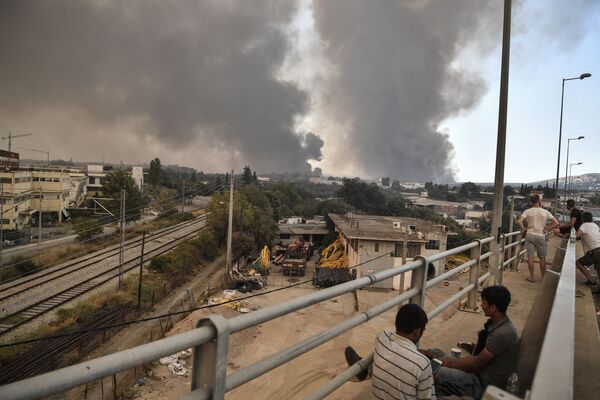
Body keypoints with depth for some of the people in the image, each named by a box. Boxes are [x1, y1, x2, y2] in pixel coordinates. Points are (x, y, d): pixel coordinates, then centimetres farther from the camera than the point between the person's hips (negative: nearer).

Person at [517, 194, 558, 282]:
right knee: (542, 257, 11)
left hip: (530, 235, 0)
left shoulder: (527, 211, -3)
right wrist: (547, 230, 4)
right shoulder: (545, 212, -1)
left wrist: (524, 230, -1)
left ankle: (532, 277, 8)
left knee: (530, 256, 4)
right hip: (541, 236, 0)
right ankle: (543, 277, 18)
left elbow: (519, 221, -13)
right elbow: (555, 222, 0)